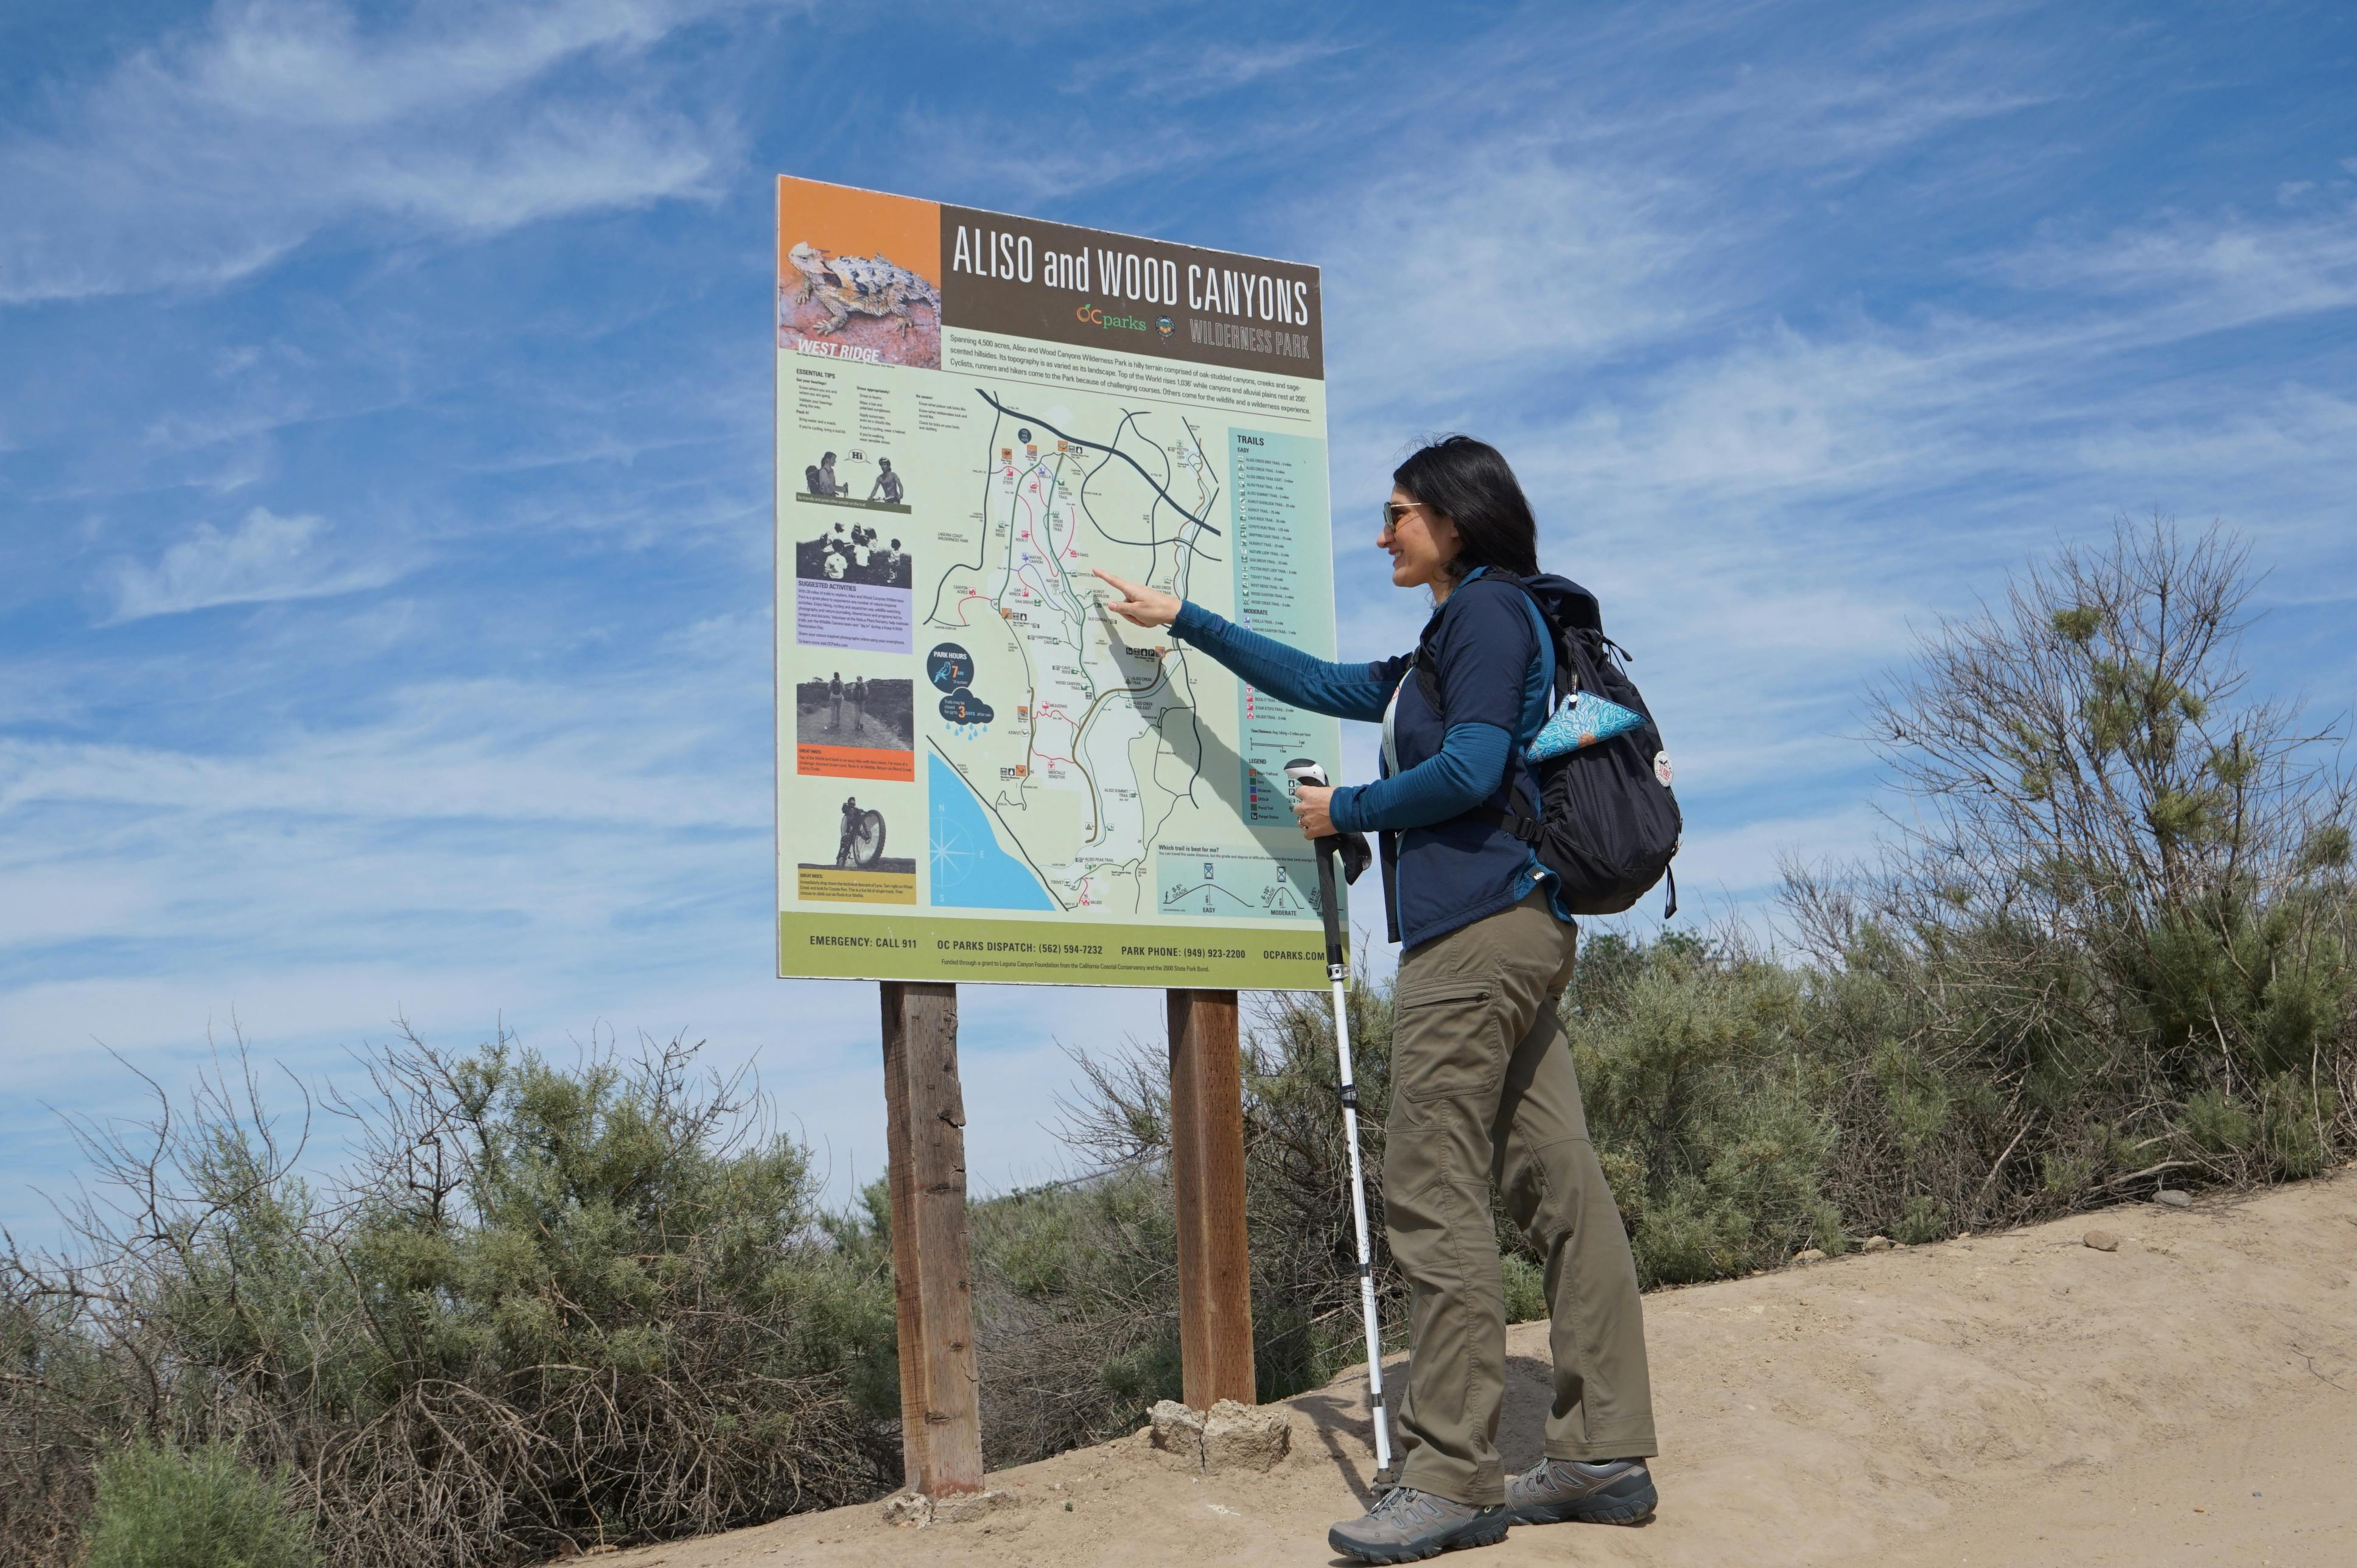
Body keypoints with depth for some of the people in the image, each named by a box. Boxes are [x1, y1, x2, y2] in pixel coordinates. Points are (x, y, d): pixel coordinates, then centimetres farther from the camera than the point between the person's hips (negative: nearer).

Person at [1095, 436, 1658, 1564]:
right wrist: (1183, 621, 35)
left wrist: (1343, 811, -2)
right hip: (1518, 931, 10)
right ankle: (1605, 1454, 9)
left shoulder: (1491, 610, -4)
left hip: (1479, 926, -10)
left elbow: (1470, 770, -16)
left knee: (1433, 1195, -9)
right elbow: (1323, 685, 31)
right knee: (1556, 1184, 6)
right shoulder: (1446, 646, 25)